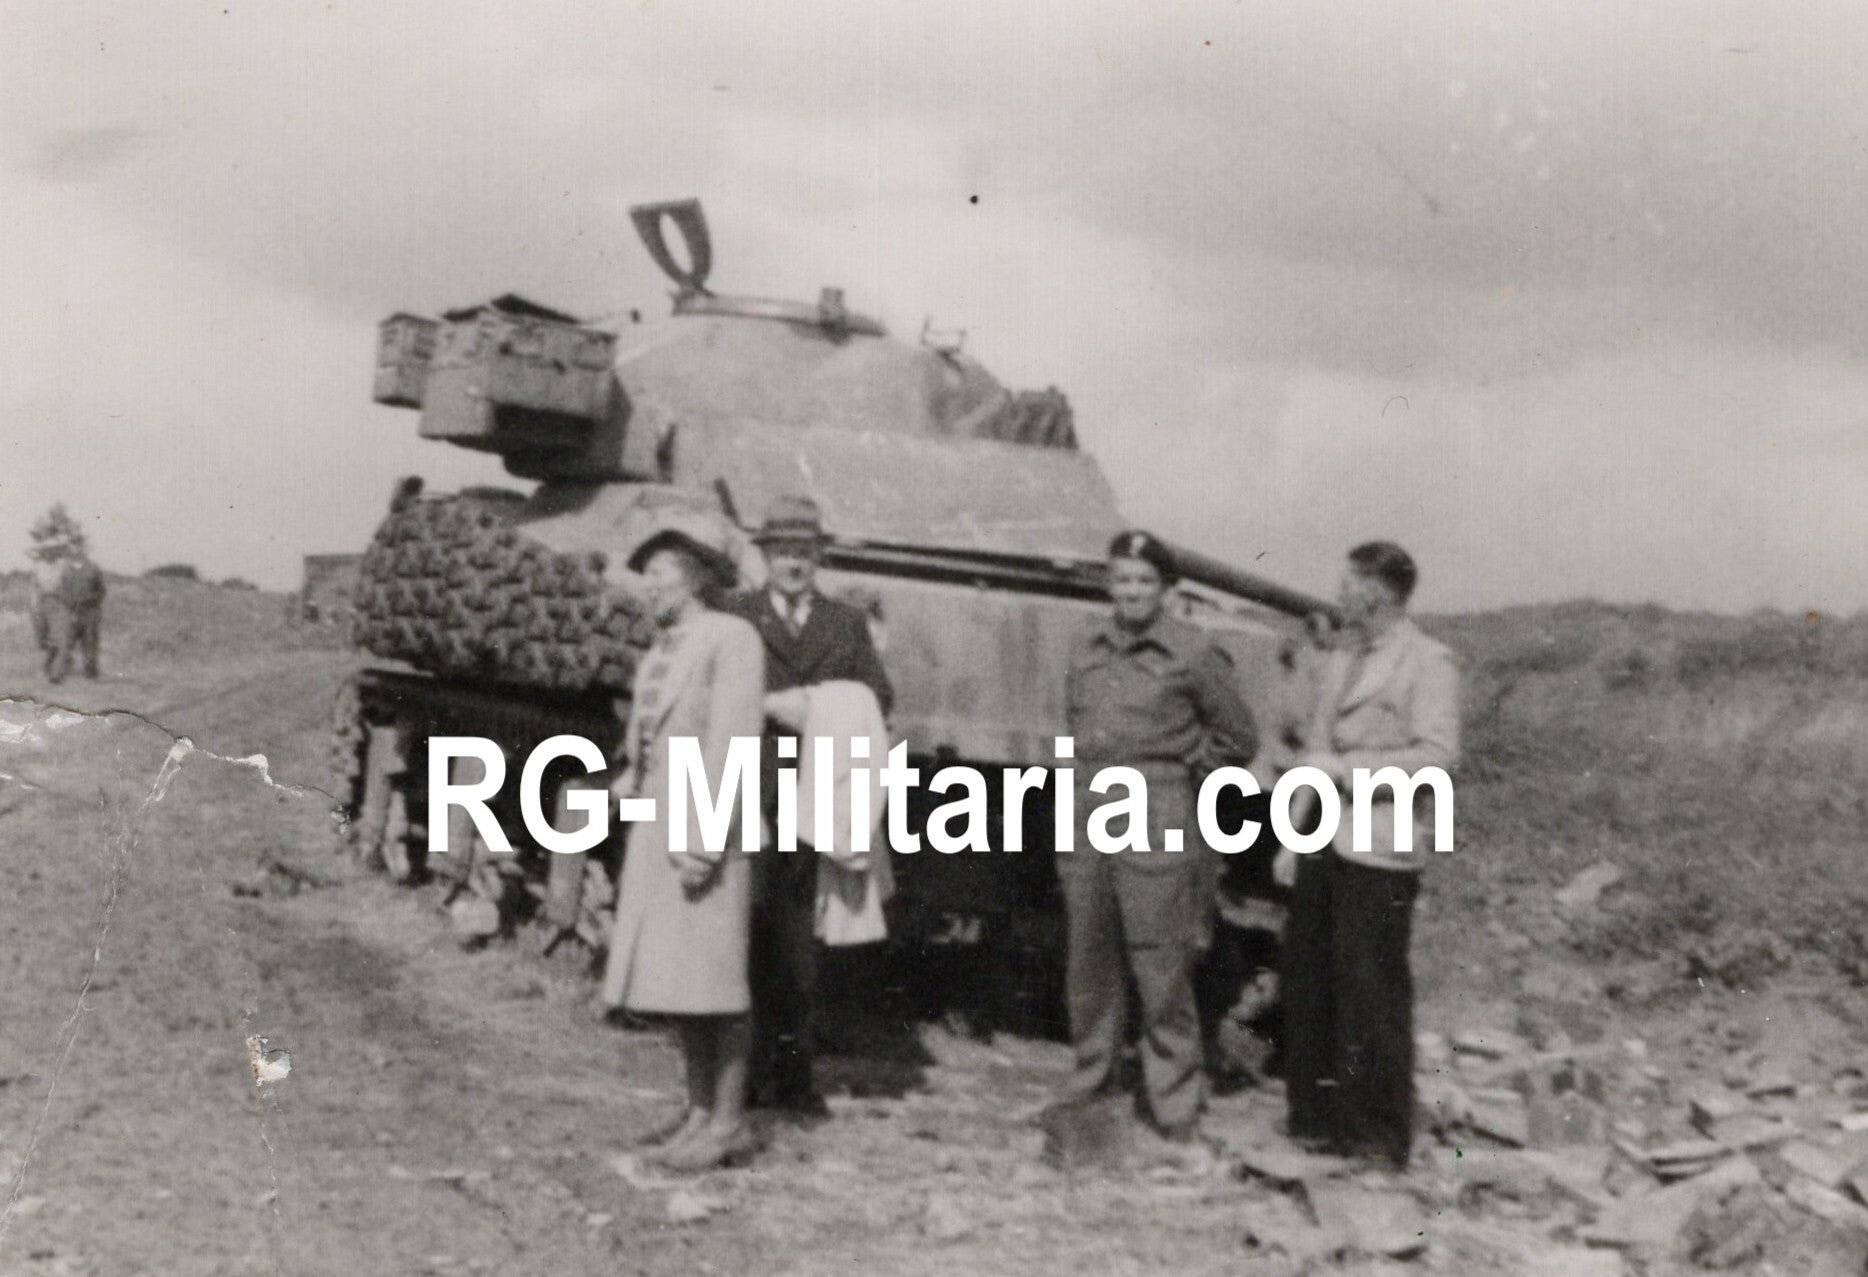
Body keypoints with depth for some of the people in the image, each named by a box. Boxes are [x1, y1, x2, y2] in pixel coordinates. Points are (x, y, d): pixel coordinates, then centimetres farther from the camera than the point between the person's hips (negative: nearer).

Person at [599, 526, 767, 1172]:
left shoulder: (732, 637, -8)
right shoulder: (657, 657, 18)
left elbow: (734, 741, -15)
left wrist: (705, 841, -21)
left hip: (706, 827, -8)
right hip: (656, 828, 8)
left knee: (712, 976, -6)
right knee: (676, 977, 9)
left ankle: (729, 1124, 1)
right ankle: (700, 1111, 17)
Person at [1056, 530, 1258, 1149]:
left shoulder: (1191, 654, -7)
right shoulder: (1088, 648, 8)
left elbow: (1239, 738, 4)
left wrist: (1174, 767, 7)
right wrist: (1093, 775, 13)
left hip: (1156, 818, -5)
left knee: (1161, 967, -4)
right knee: (1088, 954, 14)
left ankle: (1175, 1099, 6)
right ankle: (1092, 1070, 29)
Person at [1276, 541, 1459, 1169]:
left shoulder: (1427, 663, -8)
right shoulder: (1340, 657, 16)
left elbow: (1437, 754, -18)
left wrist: (1342, 766, -18)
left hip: (1378, 854, -8)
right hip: (1324, 842, 8)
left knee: (1372, 991, -1)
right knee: (1307, 980, 10)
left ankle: (1381, 1134, 12)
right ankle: (1318, 1118, 23)